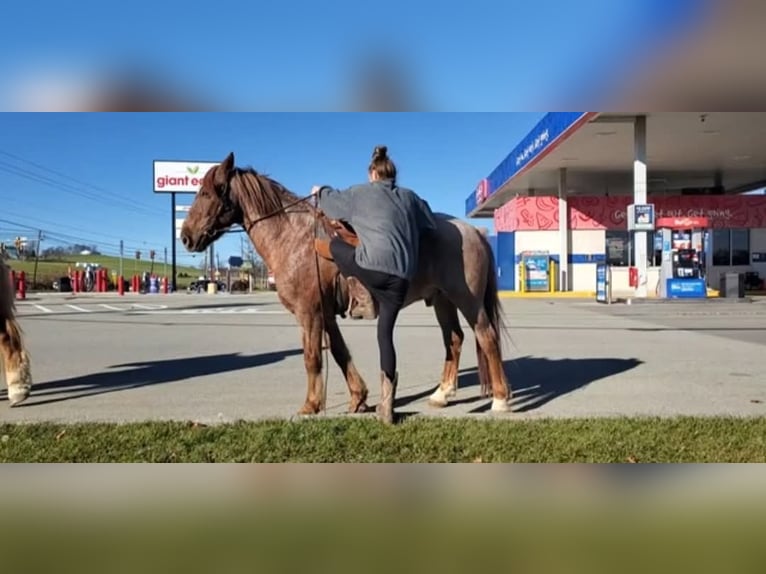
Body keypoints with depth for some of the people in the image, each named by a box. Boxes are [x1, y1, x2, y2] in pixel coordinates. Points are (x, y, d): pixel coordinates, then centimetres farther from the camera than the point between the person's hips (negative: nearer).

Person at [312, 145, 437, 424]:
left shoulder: (360, 193, 12)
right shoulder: (410, 197, 21)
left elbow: (333, 200, 27)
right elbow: (432, 225, 28)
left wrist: (320, 191, 49)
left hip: (374, 268, -4)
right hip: (402, 278, 5)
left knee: (336, 244, 22)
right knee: (386, 332, 11)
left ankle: (363, 297, 10)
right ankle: (386, 400, 9)